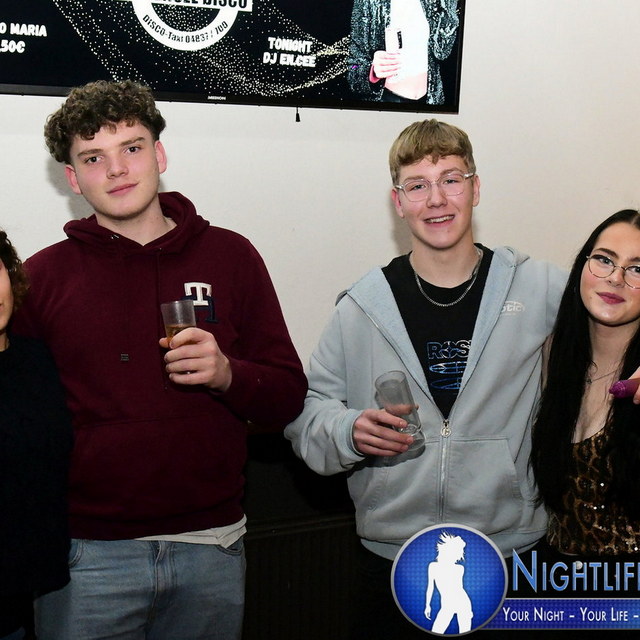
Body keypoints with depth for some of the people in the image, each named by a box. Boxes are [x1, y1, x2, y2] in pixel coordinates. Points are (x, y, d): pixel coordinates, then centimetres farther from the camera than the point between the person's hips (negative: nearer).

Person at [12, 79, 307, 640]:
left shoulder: (230, 256, 3)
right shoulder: (44, 274, 1)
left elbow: (288, 398, 4)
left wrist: (228, 376, -16)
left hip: (210, 546, 1)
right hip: (87, 551, -1)